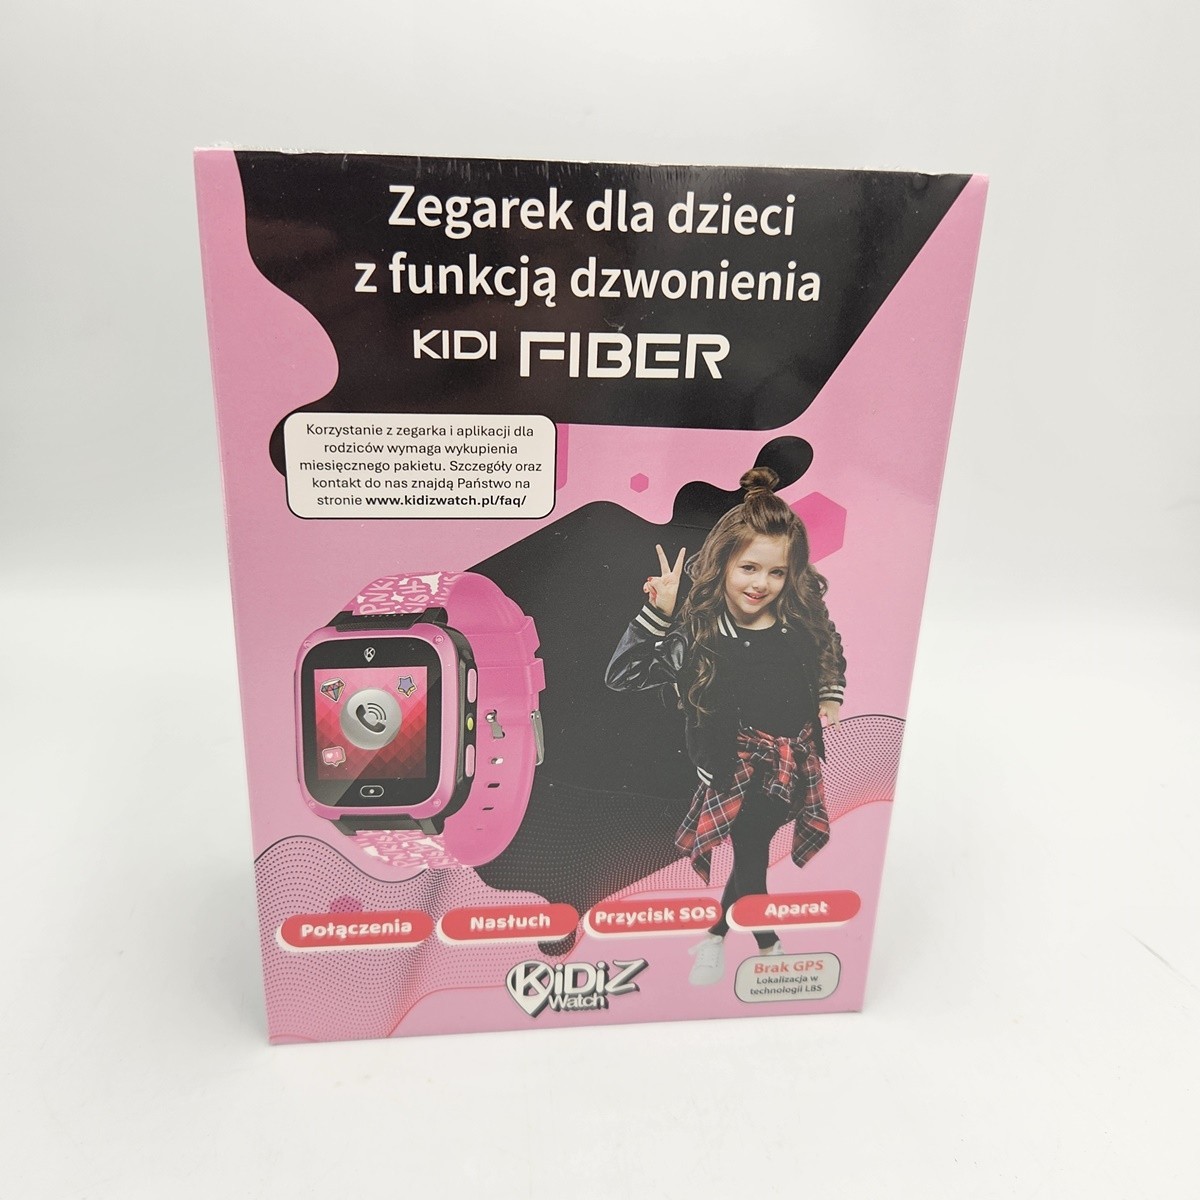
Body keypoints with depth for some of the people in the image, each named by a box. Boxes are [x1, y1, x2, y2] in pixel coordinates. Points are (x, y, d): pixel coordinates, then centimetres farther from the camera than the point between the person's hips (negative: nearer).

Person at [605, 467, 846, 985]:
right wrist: (657, 612, -34)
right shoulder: (699, 632, -21)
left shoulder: (805, 618, -11)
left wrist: (830, 696, -1)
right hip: (736, 767, -2)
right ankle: (766, 942, 40)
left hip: (791, 763, 3)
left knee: (748, 850, 10)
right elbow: (622, 675, -26)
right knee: (749, 853, 7)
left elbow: (833, 656, 12)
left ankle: (716, 936, 40)